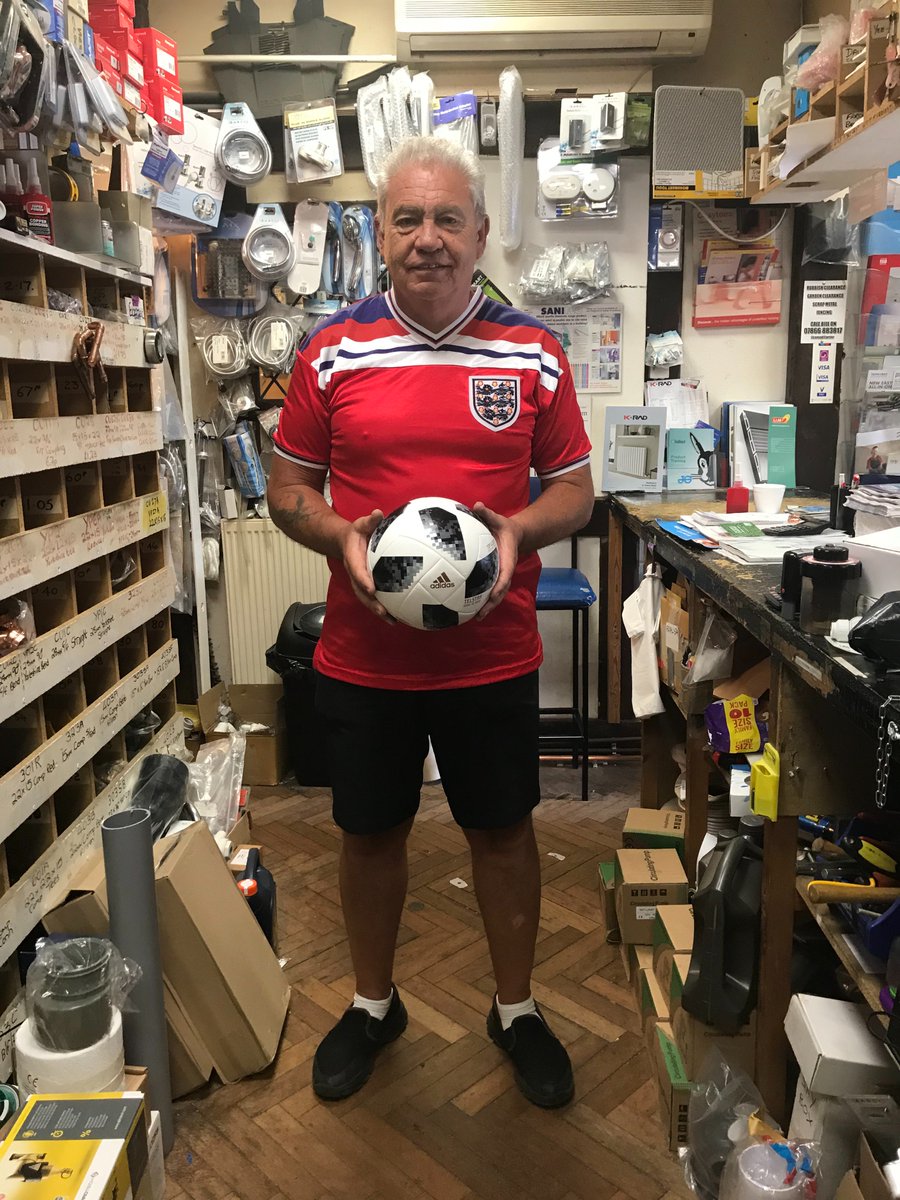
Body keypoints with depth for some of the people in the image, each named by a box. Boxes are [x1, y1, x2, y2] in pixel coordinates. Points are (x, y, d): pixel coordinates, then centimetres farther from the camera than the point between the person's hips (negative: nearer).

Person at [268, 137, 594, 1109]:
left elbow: (574, 488, 5)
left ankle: (515, 1010, 39)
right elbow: (288, 487, 5)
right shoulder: (332, 352, -1)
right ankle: (373, 1004, 41)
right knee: (370, 833, 16)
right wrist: (340, 536, -16)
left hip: (494, 653, 0)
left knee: (502, 830, 15)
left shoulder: (534, 354, 0)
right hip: (363, 654, 1)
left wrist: (518, 530, -16)